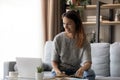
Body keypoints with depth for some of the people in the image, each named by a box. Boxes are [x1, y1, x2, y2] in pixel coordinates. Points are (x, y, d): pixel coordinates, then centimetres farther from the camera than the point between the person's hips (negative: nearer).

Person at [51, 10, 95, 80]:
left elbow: (88, 62, -17)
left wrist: (82, 69, -42)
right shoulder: (58, 39, -4)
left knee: (90, 73, -30)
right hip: (61, 70, -1)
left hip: (76, 72, 1)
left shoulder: (83, 41, -6)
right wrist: (58, 71, -23)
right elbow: (54, 61, 0)